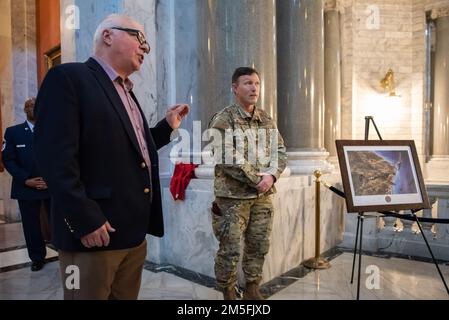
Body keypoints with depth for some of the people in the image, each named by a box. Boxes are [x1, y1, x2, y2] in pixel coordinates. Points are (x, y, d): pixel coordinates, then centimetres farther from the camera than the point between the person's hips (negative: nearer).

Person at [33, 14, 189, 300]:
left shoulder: (126, 92, 18)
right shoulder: (68, 77, -8)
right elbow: (55, 157, -18)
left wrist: (167, 126, 14)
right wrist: (85, 220, -20)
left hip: (134, 231, 9)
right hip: (95, 231, -8)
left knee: (127, 296, 19)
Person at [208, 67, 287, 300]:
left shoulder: (267, 120, 11)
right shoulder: (223, 120, -8)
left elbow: (280, 151, 9)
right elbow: (227, 160, -17)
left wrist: (271, 175, -10)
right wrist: (258, 178, -16)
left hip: (263, 196, 6)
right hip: (233, 196, -5)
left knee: (259, 246, 13)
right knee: (230, 250, 3)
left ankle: (252, 289, 31)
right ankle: (227, 293, 24)